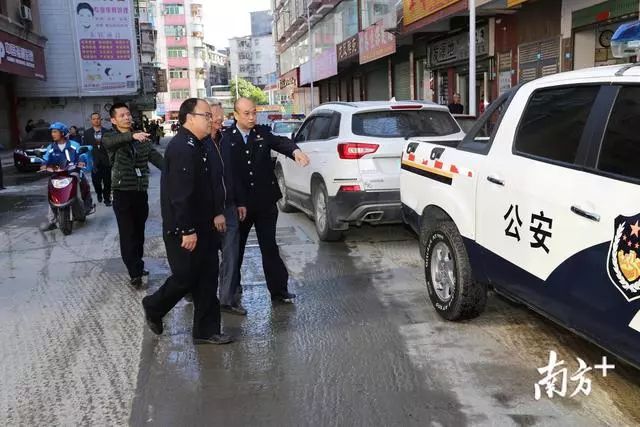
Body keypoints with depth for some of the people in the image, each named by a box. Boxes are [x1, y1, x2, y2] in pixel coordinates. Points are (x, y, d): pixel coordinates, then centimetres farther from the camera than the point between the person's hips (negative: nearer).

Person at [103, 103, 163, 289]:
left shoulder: (141, 138, 11)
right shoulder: (110, 137, -1)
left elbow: (155, 156, -1)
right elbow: (112, 141, -27)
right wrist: (132, 136, -46)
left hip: (141, 191, 4)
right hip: (123, 192, -4)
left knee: (139, 233, 14)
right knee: (128, 235, -5)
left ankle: (137, 267, 28)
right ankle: (135, 273, -1)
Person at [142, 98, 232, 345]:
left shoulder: (199, 146, 12)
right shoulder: (181, 148, -20)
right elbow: (180, 193, -24)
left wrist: (216, 213, 11)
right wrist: (188, 230, -23)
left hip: (202, 225, 9)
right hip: (183, 229, -9)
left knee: (207, 279, 9)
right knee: (186, 278, 3)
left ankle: (206, 331, 18)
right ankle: (153, 307, 31)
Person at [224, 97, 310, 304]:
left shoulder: (263, 132, 2)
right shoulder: (227, 138, -6)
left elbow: (280, 141, -17)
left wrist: (295, 150, -40)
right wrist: (239, 203, -15)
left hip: (265, 202, 1)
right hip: (239, 203, -1)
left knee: (270, 247, 6)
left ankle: (278, 290, 13)